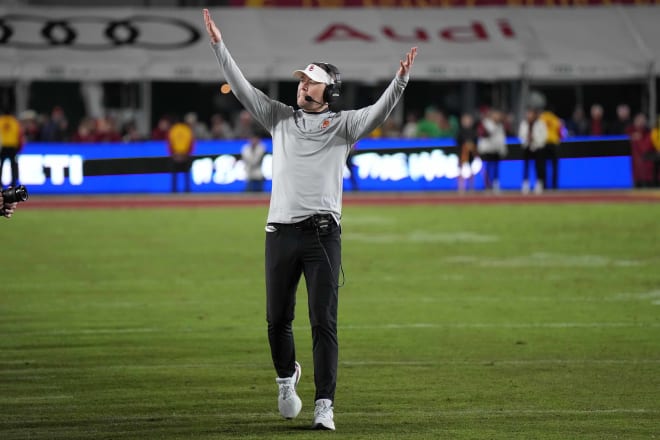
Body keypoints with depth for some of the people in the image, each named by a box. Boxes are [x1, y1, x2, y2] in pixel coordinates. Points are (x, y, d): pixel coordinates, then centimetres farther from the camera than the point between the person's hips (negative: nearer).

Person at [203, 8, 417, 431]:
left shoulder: (343, 124, 5)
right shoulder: (281, 118, 15)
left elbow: (379, 112, -11)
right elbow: (244, 88, 11)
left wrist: (401, 79, -28)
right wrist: (219, 45, 3)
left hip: (323, 234, -3)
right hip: (281, 233, 3)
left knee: (324, 322, -8)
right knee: (278, 319, 10)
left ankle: (325, 404, -9)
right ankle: (287, 377, 38)